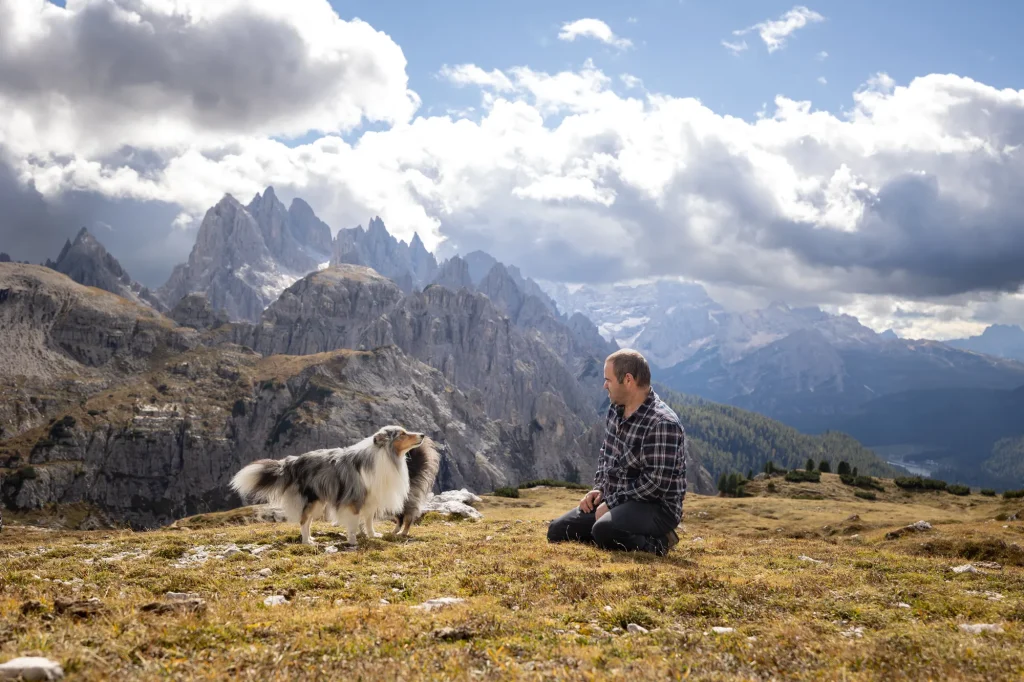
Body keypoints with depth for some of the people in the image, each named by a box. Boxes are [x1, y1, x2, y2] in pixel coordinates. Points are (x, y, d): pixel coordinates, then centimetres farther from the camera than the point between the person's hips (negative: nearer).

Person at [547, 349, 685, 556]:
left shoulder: (663, 424, -23)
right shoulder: (615, 409, 5)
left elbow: (656, 482, -25)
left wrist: (612, 503, -19)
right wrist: (598, 489, 4)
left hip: (656, 506, -8)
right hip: (613, 501, 8)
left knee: (603, 531, -36)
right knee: (557, 531, 1)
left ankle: (657, 543, -11)